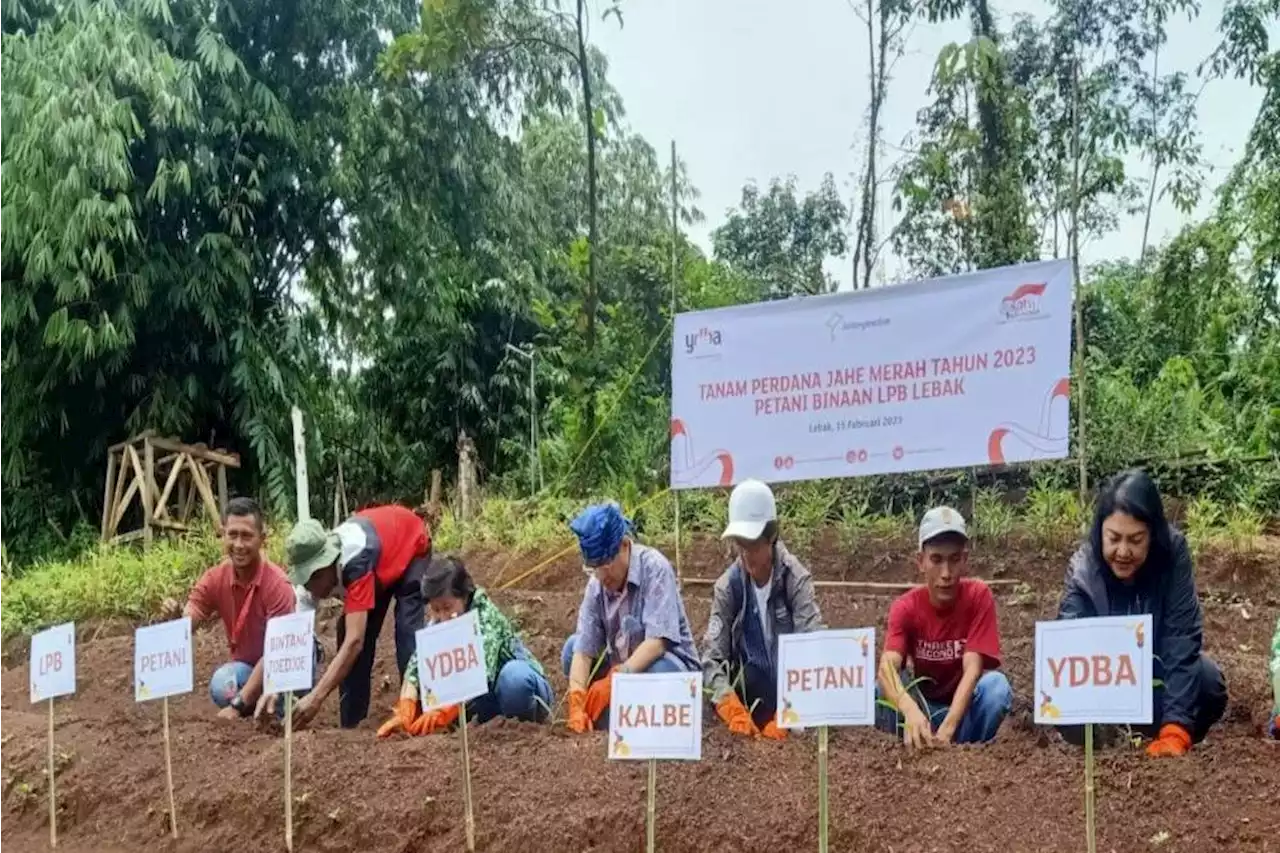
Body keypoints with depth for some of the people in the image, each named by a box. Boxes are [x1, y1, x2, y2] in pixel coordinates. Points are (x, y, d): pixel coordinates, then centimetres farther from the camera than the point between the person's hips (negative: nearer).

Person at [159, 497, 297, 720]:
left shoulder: (277, 584, -25)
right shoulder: (214, 579, -10)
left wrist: (238, 704, -32)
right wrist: (175, 619, -41)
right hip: (245, 666, 2)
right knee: (222, 685, -30)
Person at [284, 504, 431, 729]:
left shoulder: (355, 560, -45)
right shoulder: (314, 570, -27)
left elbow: (355, 641, -50)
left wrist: (316, 698, -55)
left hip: (411, 545, -6)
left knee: (407, 630, -22)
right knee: (348, 631, -7)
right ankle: (350, 722, 0)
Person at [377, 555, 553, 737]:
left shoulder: (486, 616, -25)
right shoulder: (436, 624, -8)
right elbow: (416, 667, -20)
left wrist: (444, 711, -52)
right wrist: (404, 714, -37)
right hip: (489, 696, 6)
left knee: (513, 675, -38)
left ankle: (526, 721, -10)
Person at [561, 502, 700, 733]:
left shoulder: (654, 567, -21)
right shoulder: (596, 584, -8)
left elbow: (657, 641, -30)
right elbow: (584, 649, -14)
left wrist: (616, 679, -41)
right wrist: (577, 705, -30)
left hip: (670, 664, -6)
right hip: (622, 667, 6)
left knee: (655, 668, -37)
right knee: (572, 647, -9)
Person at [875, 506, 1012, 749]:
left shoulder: (979, 596, -16)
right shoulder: (905, 607, -14)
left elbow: (972, 669, -27)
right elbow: (887, 667, -32)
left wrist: (947, 729, -43)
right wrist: (910, 710, -55)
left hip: (966, 706, 0)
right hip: (922, 703, 1)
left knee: (996, 684, -32)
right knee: (878, 689, -28)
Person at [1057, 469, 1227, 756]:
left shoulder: (1173, 553, -24)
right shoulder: (1083, 570, -24)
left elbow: (1182, 641, -29)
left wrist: (1175, 730, -39)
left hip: (1159, 671, 0)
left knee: (1206, 679, -30)